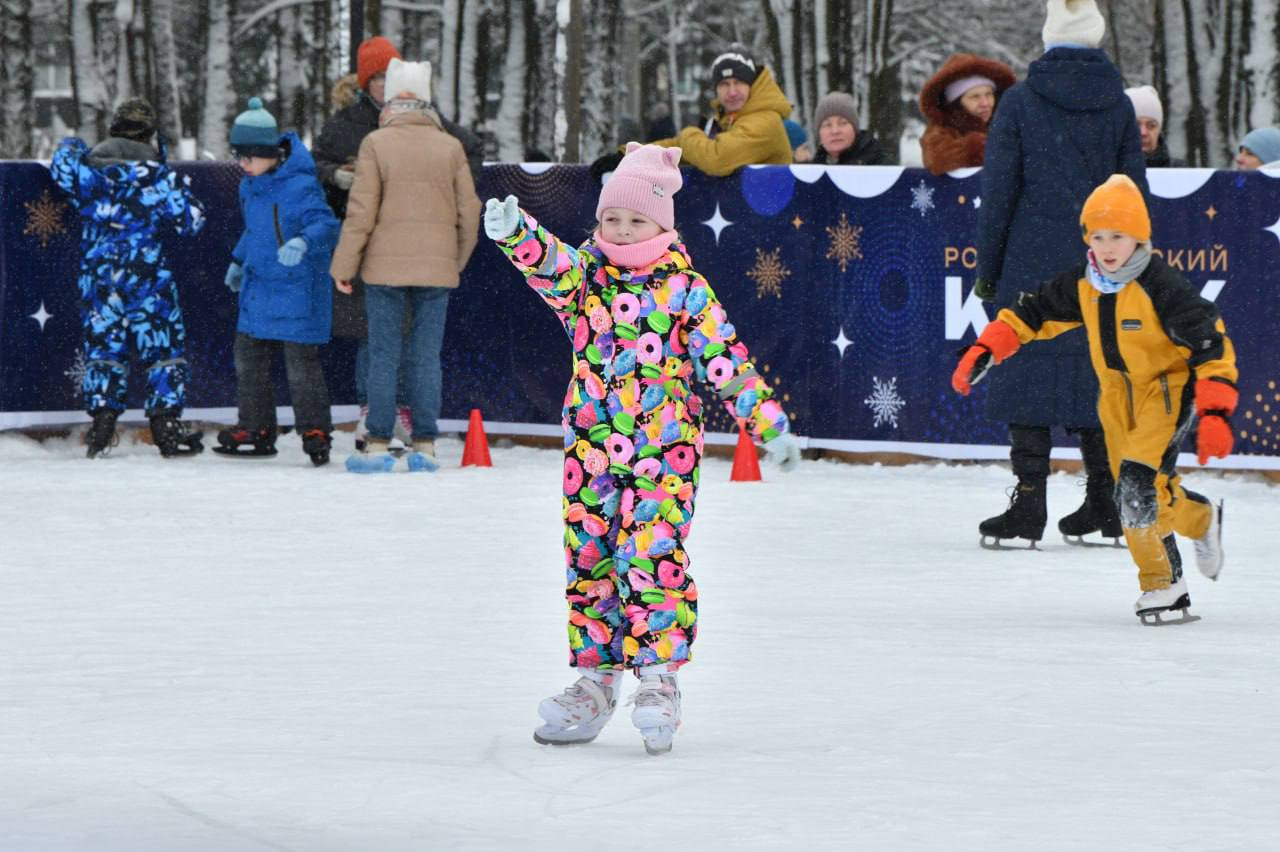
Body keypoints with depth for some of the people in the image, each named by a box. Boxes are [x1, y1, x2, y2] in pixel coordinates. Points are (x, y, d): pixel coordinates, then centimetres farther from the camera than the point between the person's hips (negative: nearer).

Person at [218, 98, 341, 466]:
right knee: (248, 360, 14)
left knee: (301, 365, -5)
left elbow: (325, 224, -26)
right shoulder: (249, 186, 8)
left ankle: (315, 432, 4)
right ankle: (255, 429, 25)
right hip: (257, 291, 9)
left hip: (296, 293, -9)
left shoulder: (300, 186, -19)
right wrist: (238, 260, 28)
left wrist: (303, 242, -44)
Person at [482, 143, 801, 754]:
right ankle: (594, 679, 16)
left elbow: (725, 358, 0)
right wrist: (512, 230, -37)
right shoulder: (586, 274, 5)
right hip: (592, 446, 4)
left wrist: (767, 422, -1)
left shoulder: (684, 289, -2)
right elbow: (546, 262, -15)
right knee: (589, 558, 7)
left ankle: (659, 678, -8)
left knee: (653, 556, -13)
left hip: (663, 451, -4)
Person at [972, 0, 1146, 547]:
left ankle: (1029, 504, -5)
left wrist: (988, 269, 4)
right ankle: (1107, 504, 12)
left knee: (1029, 373, -1)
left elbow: (998, 192, -3)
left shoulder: (1020, 102, -5)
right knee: (1094, 374, 10)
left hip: (1033, 263, -3)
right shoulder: (1117, 106, 3)